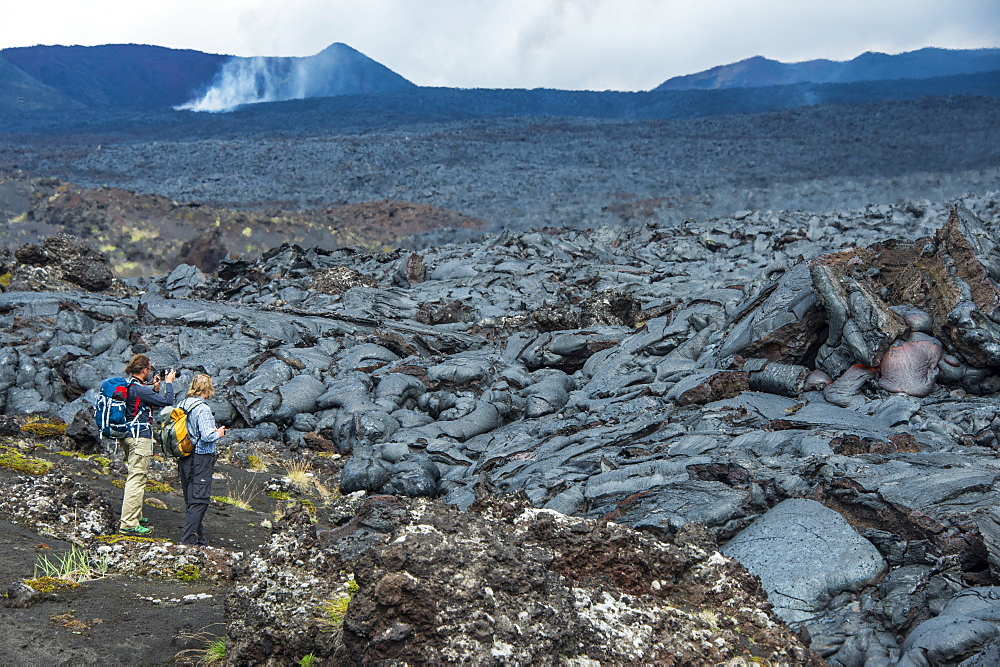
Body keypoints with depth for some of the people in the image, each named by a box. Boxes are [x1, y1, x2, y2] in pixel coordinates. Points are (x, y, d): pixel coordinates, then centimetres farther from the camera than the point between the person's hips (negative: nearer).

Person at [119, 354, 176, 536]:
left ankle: (135, 516, 30)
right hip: (140, 437, -11)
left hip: (128, 435, 11)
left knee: (135, 477, 20)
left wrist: (155, 389, 13)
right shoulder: (139, 389, -20)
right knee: (137, 479, -8)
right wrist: (168, 382, -4)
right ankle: (129, 524, -8)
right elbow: (167, 401, -18)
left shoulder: (128, 386, 10)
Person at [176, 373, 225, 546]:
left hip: (184, 459, 8)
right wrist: (218, 433, -4)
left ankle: (198, 537, 25)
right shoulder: (203, 409, -18)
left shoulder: (182, 405, 5)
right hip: (200, 458, -8)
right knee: (200, 500, -2)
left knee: (190, 499, 15)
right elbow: (207, 436, -25)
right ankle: (189, 540, -2)